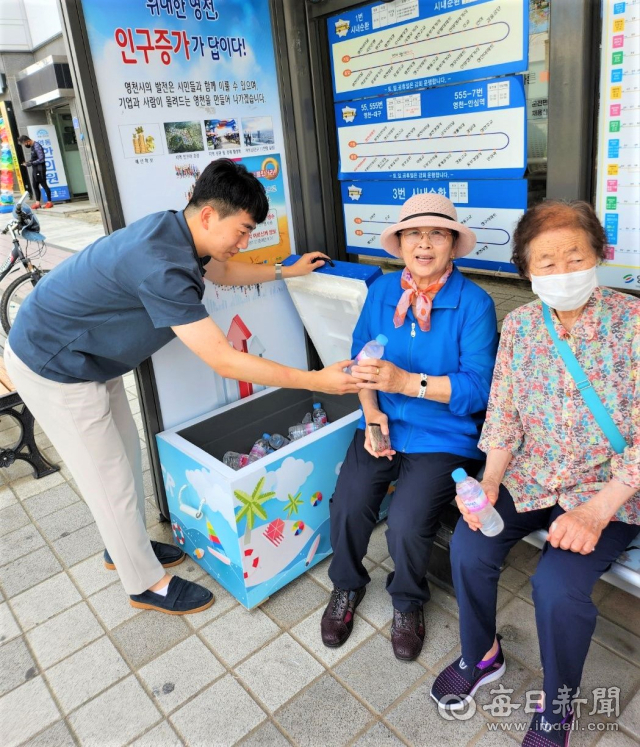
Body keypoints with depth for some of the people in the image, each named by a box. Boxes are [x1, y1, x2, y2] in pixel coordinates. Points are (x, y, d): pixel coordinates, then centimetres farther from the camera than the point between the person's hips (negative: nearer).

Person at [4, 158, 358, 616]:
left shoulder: (178, 231, -7)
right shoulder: (160, 265, -36)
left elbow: (222, 272, 17)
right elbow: (223, 361, -35)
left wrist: (288, 270, 21)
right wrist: (316, 381, -31)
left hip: (90, 357, 9)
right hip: (54, 368, -9)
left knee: (125, 451, 19)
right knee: (110, 477, 2)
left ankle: (125, 546, 41)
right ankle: (147, 584, 21)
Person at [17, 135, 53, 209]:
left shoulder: (37, 146, -17)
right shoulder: (32, 146, 11)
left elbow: (41, 159, -22)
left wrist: (31, 163, -17)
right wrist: (28, 163, 3)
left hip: (40, 169, -9)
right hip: (35, 169, 9)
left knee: (44, 185, -2)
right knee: (35, 186, 10)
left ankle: (49, 202, 5)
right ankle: (37, 202, 15)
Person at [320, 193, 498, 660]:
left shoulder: (474, 303, -10)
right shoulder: (382, 291, 4)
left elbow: (478, 387, -16)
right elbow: (362, 358, 7)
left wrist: (407, 382, -28)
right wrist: (372, 412, -9)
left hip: (445, 436, -3)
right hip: (383, 425, 4)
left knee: (406, 523, -22)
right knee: (347, 506, -17)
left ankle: (409, 602, 16)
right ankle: (347, 586, 19)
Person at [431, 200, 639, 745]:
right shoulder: (519, 324, -1)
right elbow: (503, 414, 1)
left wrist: (596, 512, -23)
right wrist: (490, 482, -13)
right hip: (530, 477, 4)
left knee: (557, 584, -24)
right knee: (469, 545, -16)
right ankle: (481, 655, 16)